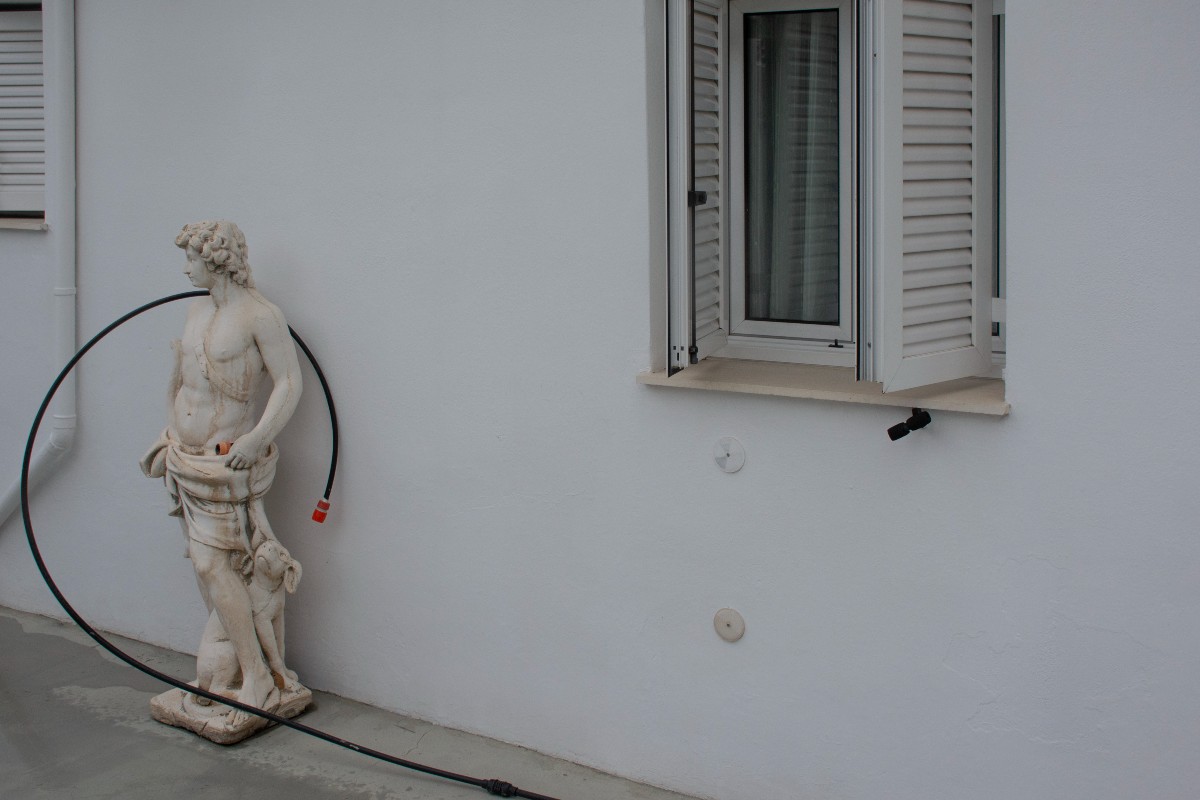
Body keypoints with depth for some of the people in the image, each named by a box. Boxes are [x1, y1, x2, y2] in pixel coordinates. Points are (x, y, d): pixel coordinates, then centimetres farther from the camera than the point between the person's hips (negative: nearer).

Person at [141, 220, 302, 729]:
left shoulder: (260, 316, -15)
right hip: (185, 456, 8)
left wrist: (257, 438, -30)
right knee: (205, 563, 11)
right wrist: (168, 439, 20)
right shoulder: (197, 310, 9)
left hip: (225, 461, -8)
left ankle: (258, 680, -9)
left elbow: (289, 383, -18)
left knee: (212, 564, -13)